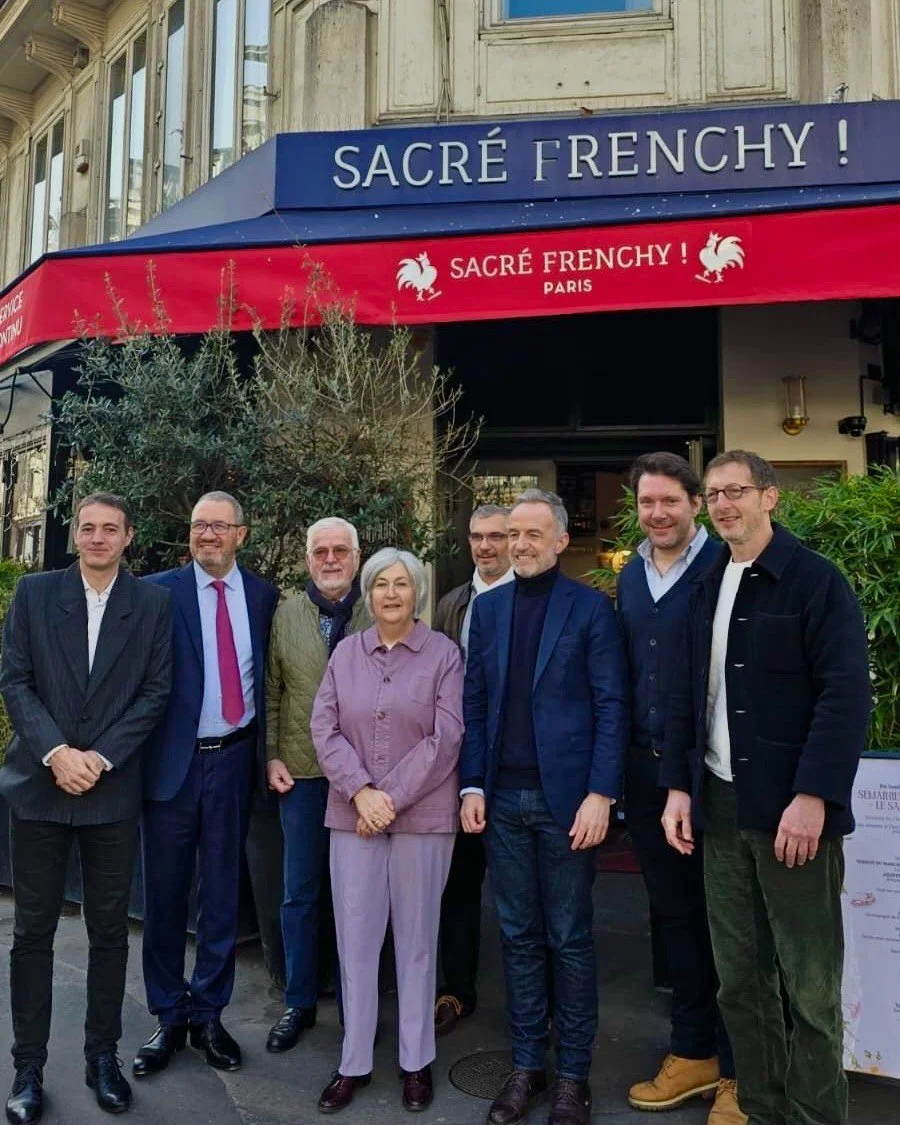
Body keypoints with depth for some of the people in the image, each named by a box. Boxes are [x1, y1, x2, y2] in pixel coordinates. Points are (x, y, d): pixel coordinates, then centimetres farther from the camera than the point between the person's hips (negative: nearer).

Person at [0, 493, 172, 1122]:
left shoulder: (153, 604, 2)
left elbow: (156, 691, -2)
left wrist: (101, 757, -11)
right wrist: (56, 752, -13)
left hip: (113, 790, 0)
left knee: (110, 930, 10)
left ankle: (103, 1056, 25)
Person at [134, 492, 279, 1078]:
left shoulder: (264, 595, 3)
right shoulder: (159, 591, -4)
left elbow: (268, 676, 9)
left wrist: (266, 749, 3)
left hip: (233, 759, 2)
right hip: (172, 760, -2)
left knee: (222, 892, 12)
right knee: (165, 893, 10)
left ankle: (209, 1014, 29)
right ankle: (169, 1017, 28)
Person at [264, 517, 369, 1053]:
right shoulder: (285, 615, 5)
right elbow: (271, 691, 6)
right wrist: (272, 756, 0)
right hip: (301, 772, 2)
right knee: (300, 892, 11)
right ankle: (299, 1003, 28)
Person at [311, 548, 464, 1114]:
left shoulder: (444, 653, -2)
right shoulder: (346, 651, 6)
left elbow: (445, 738, -9)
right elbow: (325, 728, 1)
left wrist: (392, 798, -13)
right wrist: (361, 792, -12)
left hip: (423, 813, -2)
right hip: (352, 813, 2)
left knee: (416, 938, 9)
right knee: (355, 937, 8)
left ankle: (417, 1060, 25)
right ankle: (354, 1061, 23)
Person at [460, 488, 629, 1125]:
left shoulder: (591, 608, -3)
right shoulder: (487, 608, 8)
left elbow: (612, 707, -6)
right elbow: (475, 702, 8)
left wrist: (601, 794, -13)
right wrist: (472, 785, 1)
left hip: (566, 797, -3)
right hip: (502, 798, 4)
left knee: (570, 940, 9)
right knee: (519, 937, 13)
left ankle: (573, 1074, 24)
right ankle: (527, 1065, 28)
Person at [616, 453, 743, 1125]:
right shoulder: (630, 578, 9)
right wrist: (629, 761, 10)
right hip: (647, 768, 6)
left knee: (725, 916, 7)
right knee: (675, 913, 16)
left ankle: (739, 1070, 25)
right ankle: (693, 1054, 33)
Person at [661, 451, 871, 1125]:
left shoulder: (816, 580, -5)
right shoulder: (708, 589, 13)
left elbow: (847, 694, -12)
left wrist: (813, 797, -18)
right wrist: (678, 787, 8)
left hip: (792, 810, -5)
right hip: (720, 808, 6)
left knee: (809, 988, 4)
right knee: (739, 981, 12)